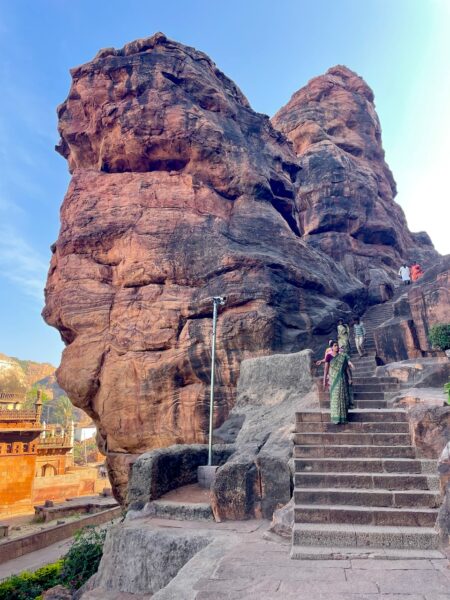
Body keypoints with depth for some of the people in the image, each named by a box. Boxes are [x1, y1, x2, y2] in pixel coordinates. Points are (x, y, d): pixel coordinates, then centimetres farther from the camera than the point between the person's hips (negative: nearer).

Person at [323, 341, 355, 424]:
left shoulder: (343, 356, 4)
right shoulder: (329, 356, -2)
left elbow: (347, 367, 5)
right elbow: (326, 369, -3)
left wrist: (350, 378, 1)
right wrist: (325, 380, -6)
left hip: (342, 379, 2)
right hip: (333, 379, -2)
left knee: (342, 397, 4)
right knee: (334, 397, 0)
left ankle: (343, 416, 14)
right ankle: (335, 417, 7)